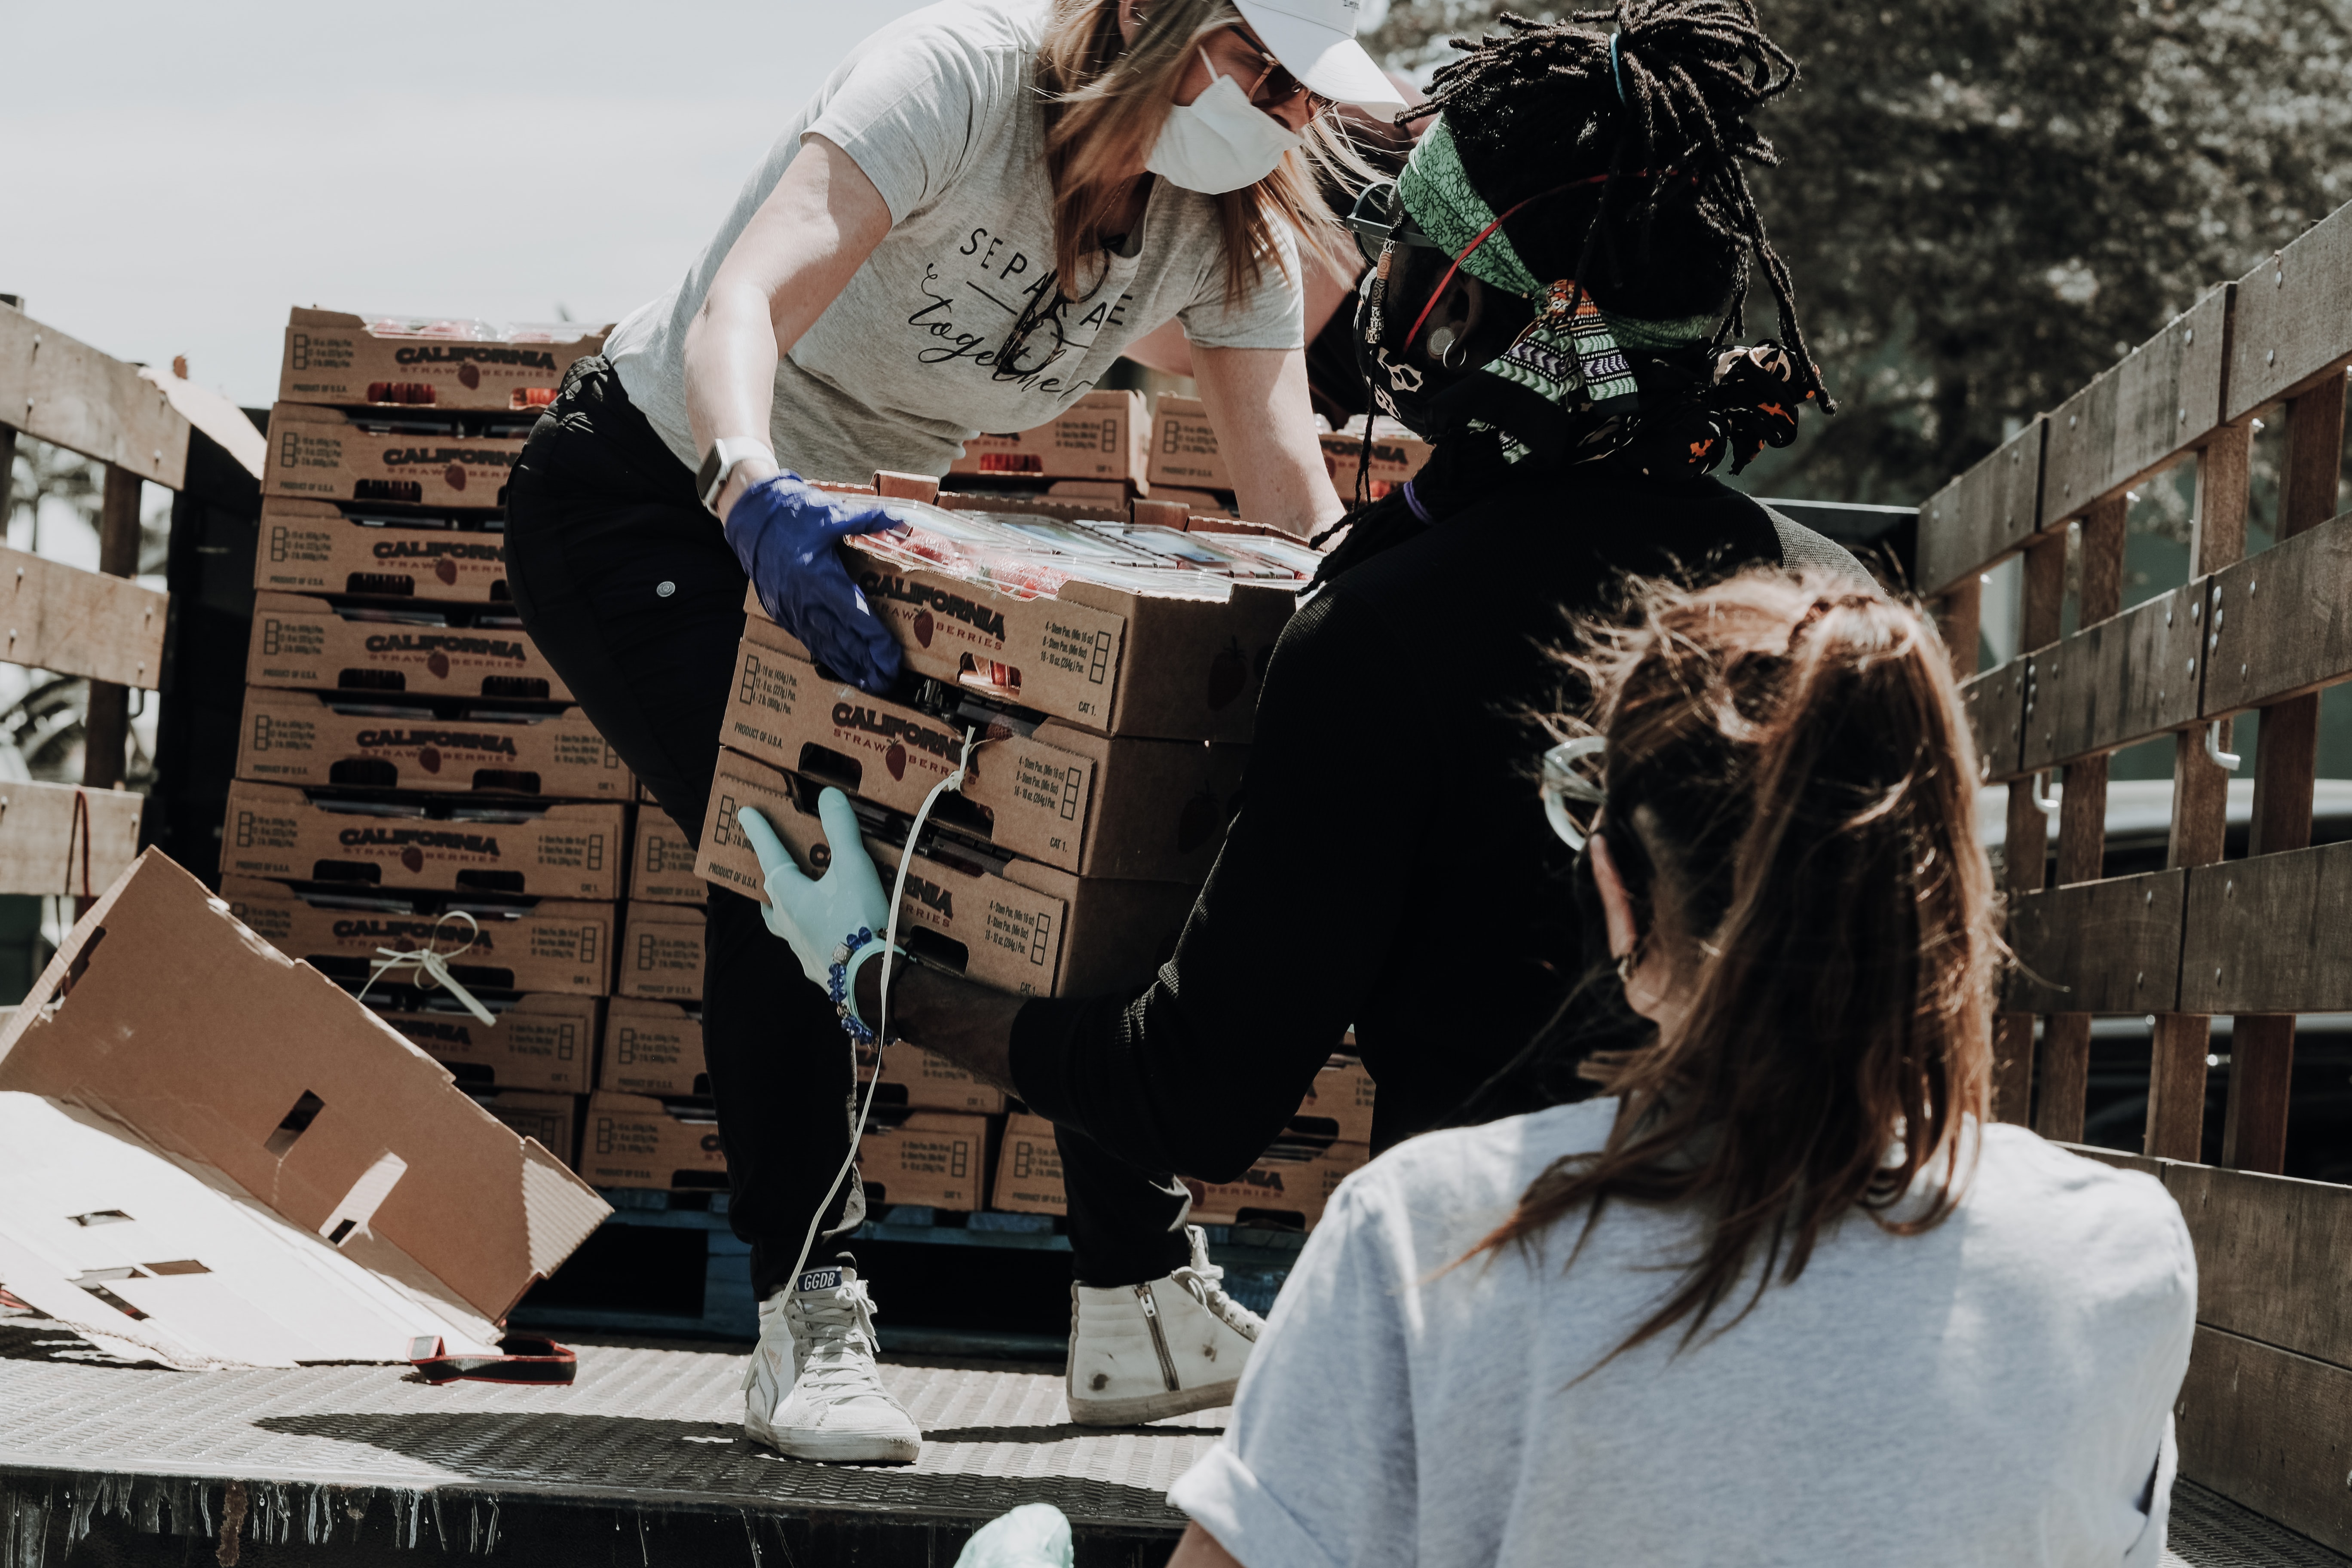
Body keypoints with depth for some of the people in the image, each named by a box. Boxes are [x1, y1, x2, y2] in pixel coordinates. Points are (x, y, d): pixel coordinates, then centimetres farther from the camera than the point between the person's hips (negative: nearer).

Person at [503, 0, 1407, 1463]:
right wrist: (755, 491, -62)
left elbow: (1298, 497, -14)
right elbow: (740, 304, -43)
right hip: (651, 495, -7)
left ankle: (1141, 1289, 14)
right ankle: (809, 1320, -17)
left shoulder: (1233, 231, -10)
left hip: (854, 524, 7)